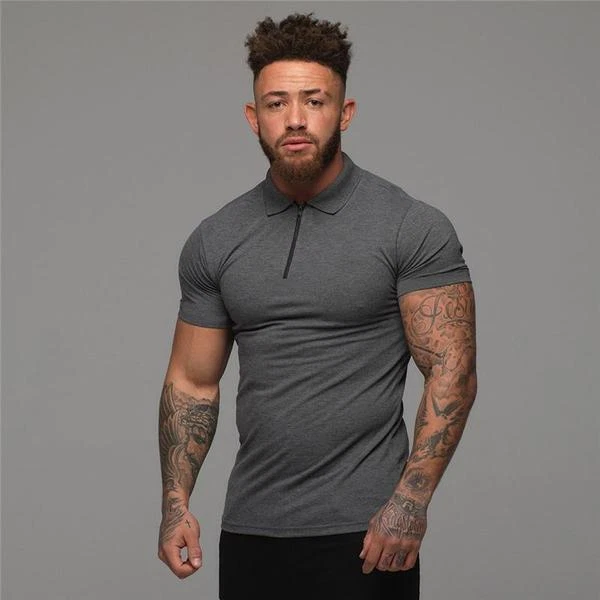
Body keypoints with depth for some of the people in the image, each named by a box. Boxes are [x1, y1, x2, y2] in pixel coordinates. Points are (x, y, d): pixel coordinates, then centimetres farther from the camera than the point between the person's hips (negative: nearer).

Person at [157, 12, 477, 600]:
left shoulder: (411, 230, -6)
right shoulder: (215, 242, 6)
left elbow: (451, 372, -10)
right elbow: (193, 382, 11)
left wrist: (411, 500, -19)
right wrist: (176, 501, 0)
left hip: (365, 532, -4)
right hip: (251, 531, 5)